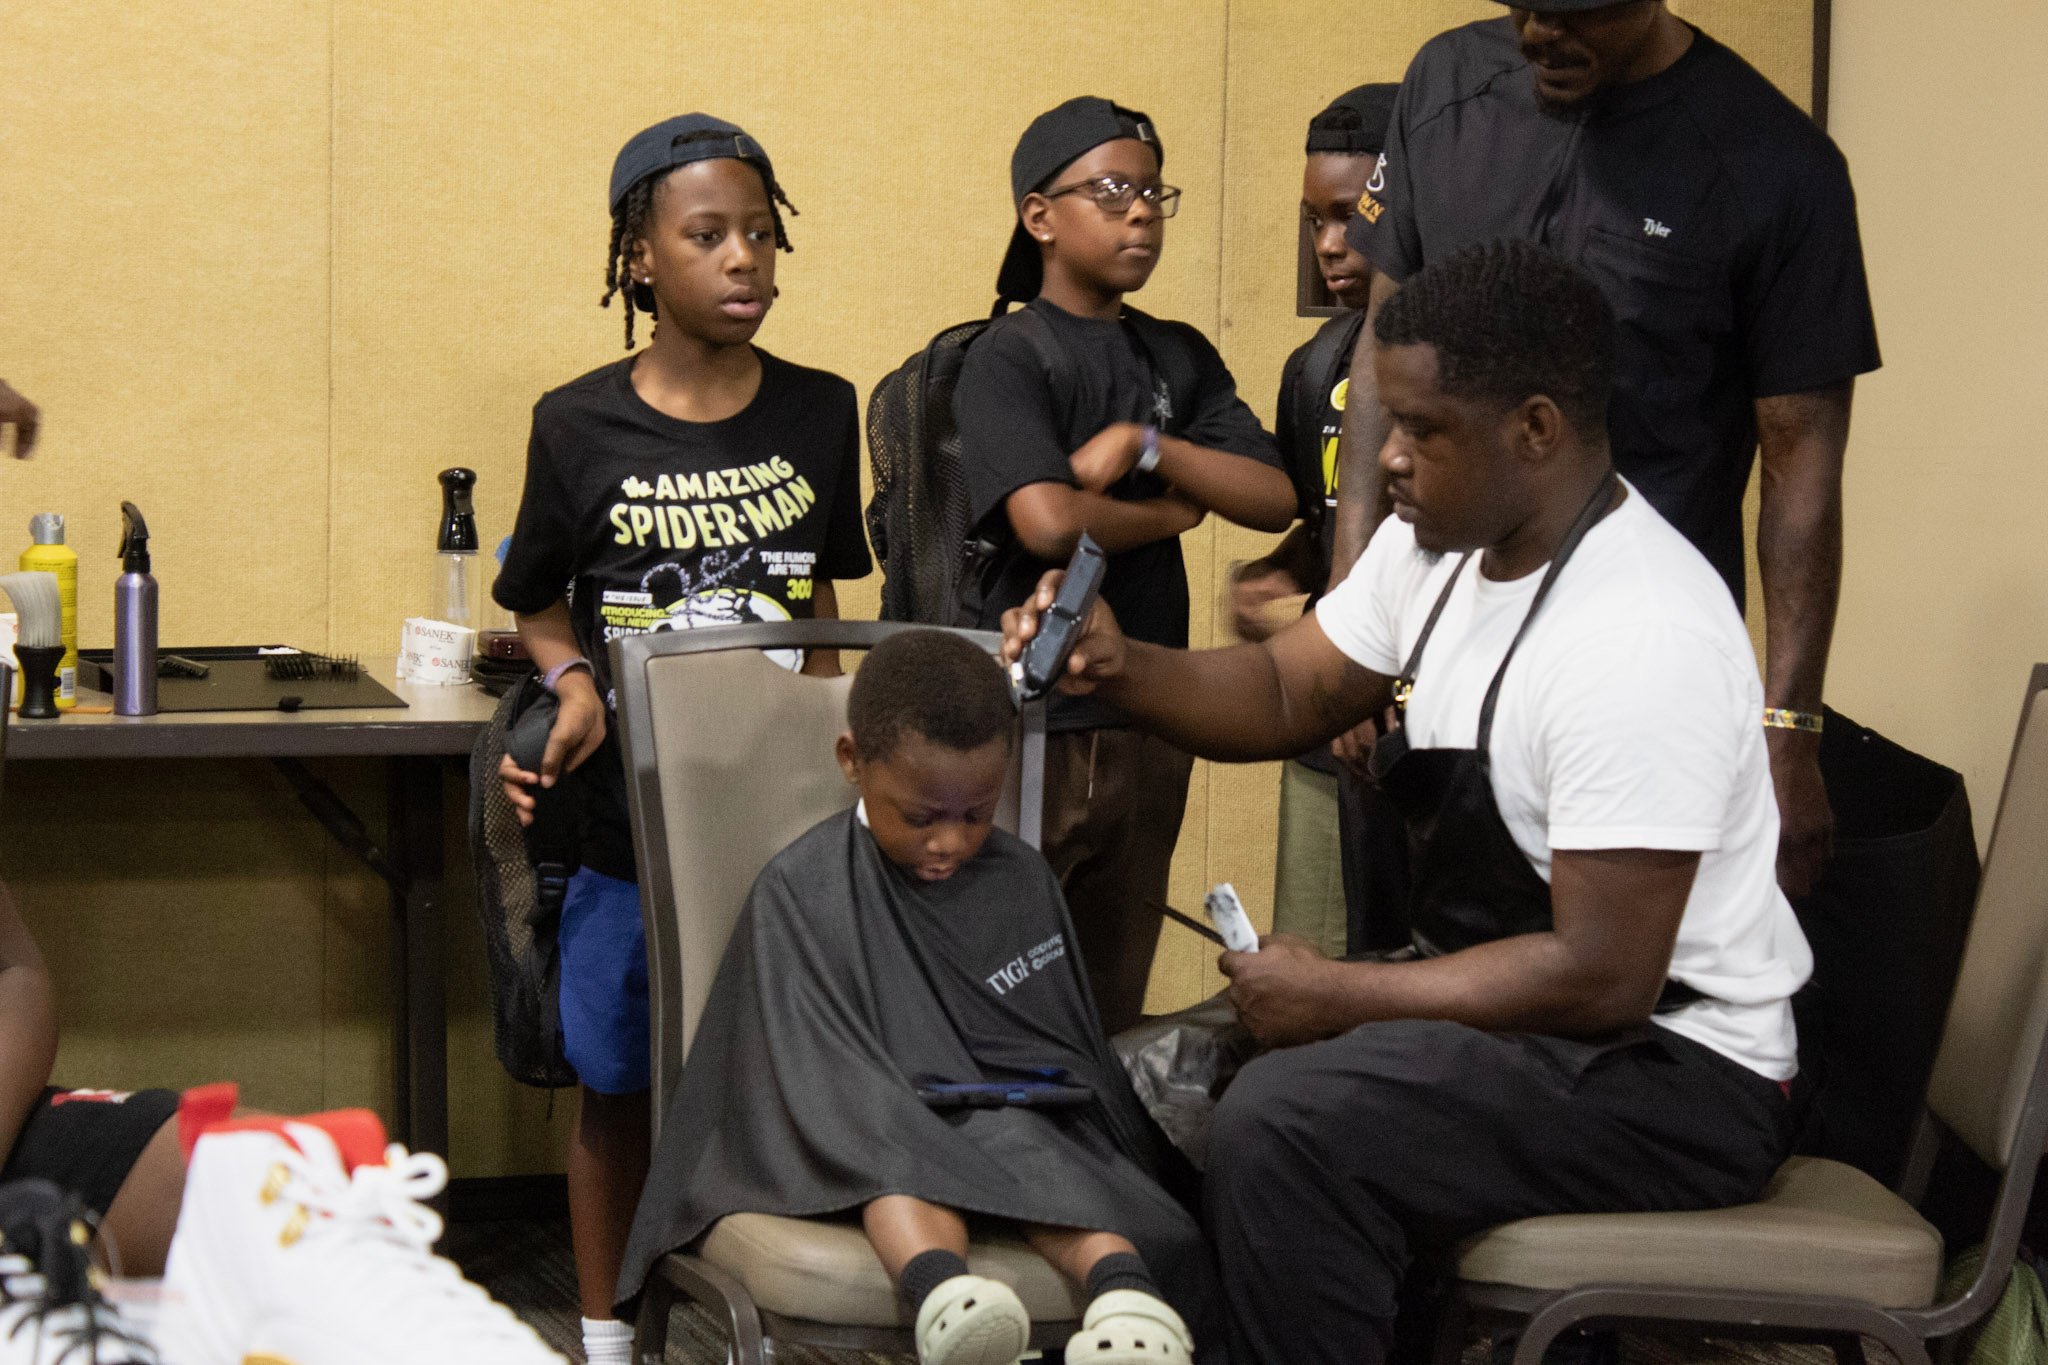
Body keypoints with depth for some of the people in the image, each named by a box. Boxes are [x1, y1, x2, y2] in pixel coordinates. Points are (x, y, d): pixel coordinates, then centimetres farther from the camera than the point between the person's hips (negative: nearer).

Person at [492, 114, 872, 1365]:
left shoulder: (821, 412, 2)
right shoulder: (581, 428, -5)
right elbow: (541, 603, 8)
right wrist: (574, 684, -11)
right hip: (629, 824, -1)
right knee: (618, 1090, 10)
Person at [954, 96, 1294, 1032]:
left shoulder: (1180, 357, 12)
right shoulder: (1008, 358, -7)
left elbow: (1274, 500, 1)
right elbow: (1047, 523, -22)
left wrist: (1149, 446, -12)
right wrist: (1173, 510, -5)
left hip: (1148, 723, 6)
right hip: (1031, 719, -6)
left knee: (1115, 1009, 12)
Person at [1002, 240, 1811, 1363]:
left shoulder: (1640, 639, -26)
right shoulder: (1435, 545, 2)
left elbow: (1601, 978, -26)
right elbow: (1290, 692, 15)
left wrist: (1337, 996, -17)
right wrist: (1120, 670, -5)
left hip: (1670, 1068, -9)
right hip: (1501, 1002, 9)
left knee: (1283, 1125, -29)